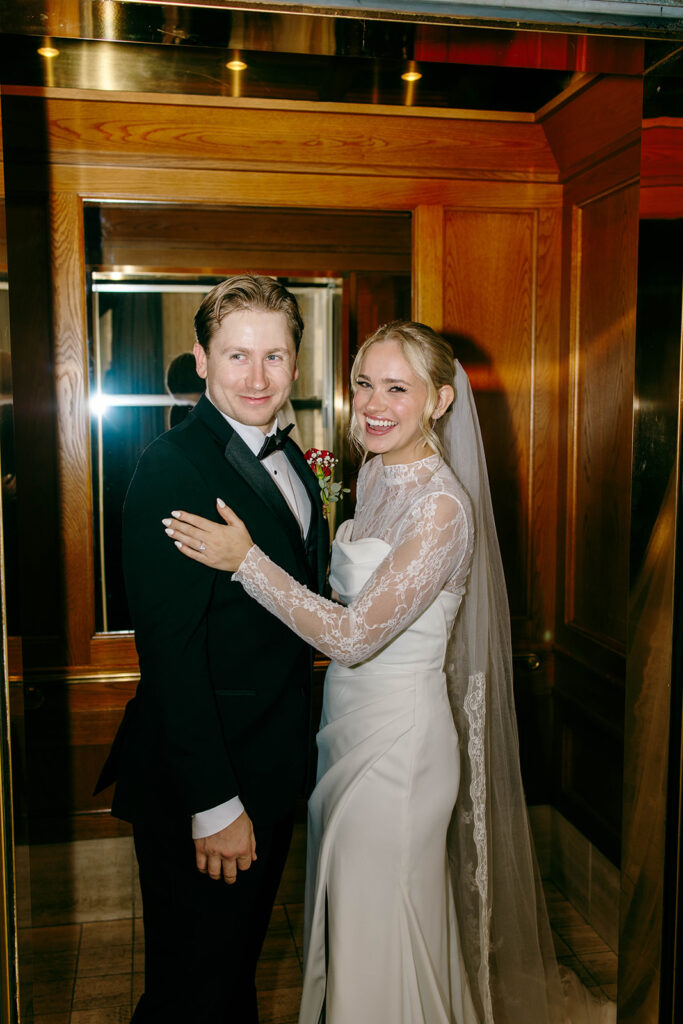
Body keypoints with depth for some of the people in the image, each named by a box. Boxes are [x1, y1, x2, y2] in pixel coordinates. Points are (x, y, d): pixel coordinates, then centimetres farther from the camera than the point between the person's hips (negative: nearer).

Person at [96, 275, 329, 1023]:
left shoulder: (287, 458, 6)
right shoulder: (173, 468, -21)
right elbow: (169, 651, -23)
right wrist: (214, 805, -21)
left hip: (274, 771, 8)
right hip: (203, 791, -8)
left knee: (240, 960, 27)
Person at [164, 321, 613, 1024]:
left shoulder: (443, 508, -25)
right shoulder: (376, 472, 2)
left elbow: (354, 636, -26)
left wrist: (246, 561, -25)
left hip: (398, 735, -8)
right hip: (348, 717, 8)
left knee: (379, 925, 11)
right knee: (344, 908, 26)